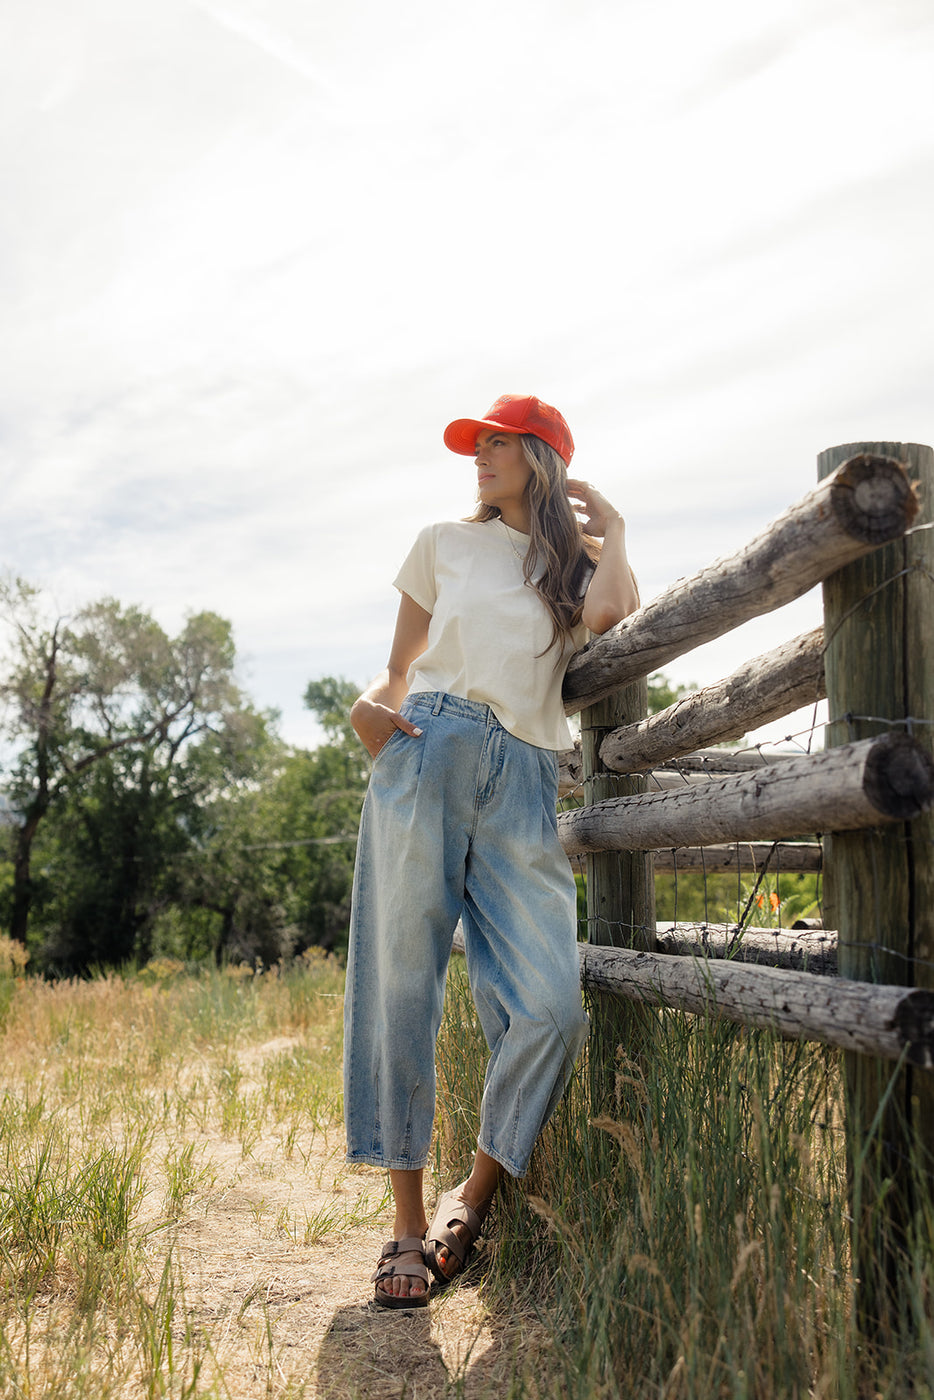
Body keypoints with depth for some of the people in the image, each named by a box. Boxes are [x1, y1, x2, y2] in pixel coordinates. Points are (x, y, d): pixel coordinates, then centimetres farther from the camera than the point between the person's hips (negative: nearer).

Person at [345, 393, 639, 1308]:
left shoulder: (578, 565, 18)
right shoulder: (445, 545, 21)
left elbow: (615, 614, -6)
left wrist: (610, 531, 10)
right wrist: (371, 703, 0)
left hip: (523, 784, 0)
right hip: (426, 753, 1)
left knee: (552, 1005, -12)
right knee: (400, 986, -5)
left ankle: (473, 1196, 8)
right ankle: (407, 1222, 4)